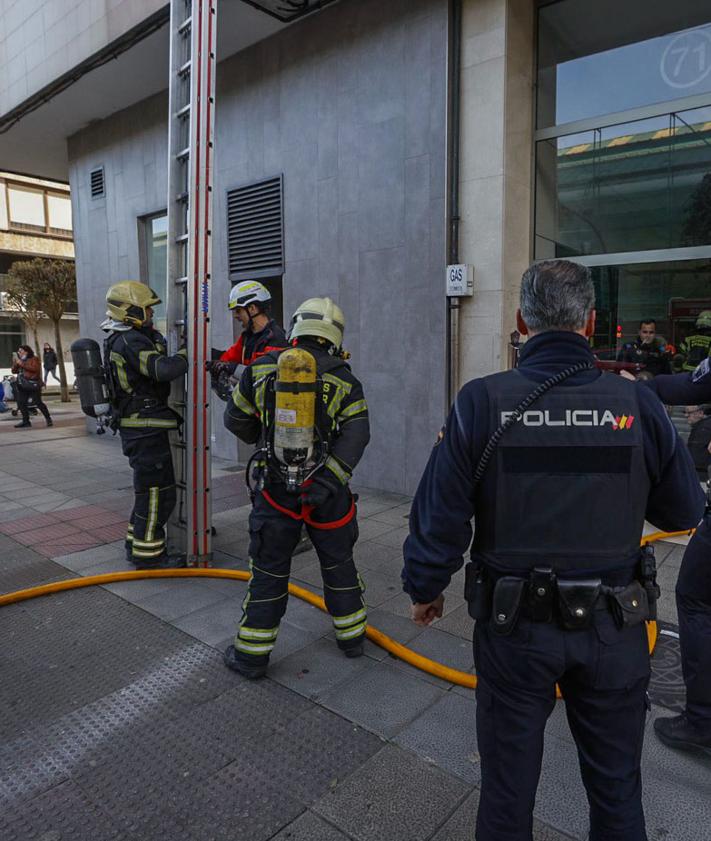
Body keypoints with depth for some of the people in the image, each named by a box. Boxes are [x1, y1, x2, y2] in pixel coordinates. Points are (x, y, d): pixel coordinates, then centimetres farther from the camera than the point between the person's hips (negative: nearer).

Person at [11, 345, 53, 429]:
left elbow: (35, 368, -17)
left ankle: (48, 418, 3)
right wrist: (16, 363, -1)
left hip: (33, 385, -7)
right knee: (21, 403, 1)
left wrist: (22, 364, -17)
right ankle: (26, 421, 9)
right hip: (22, 386, 7)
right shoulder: (19, 360, 20)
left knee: (38, 402, -9)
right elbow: (14, 371, 17)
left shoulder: (34, 359, 0)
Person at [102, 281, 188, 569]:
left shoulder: (120, 339, 15)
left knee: (149, 488, 21)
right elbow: (164, 369, -30)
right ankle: (148, 555, 7)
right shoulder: (130, 341, -18)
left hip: (137, 427, 11)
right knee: (157, 491, -3)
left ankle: (137, 543, 31)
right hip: (145, 428, -11)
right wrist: (188, 354, -16)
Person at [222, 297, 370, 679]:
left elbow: (236, 420, 6)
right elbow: (356, 434, -18)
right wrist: (328, 482, -21)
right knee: (339, 562, 18)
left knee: (269, 569, 11)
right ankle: (351, 636, 34)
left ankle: (251, 654, 22)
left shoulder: (262, 368, -2)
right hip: (326, 488, 0)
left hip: (277, 488, 0)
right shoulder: (343, 379, -5)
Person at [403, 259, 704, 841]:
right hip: (613, 626, 2)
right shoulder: (636, 405, -12)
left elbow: (439, 515, -14)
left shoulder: (481, 402, -17)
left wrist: (424, 589, 3)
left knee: (508, 783, 21)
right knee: (616, 785, 25)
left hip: (515, 624, -1)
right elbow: (685, 512, 0)